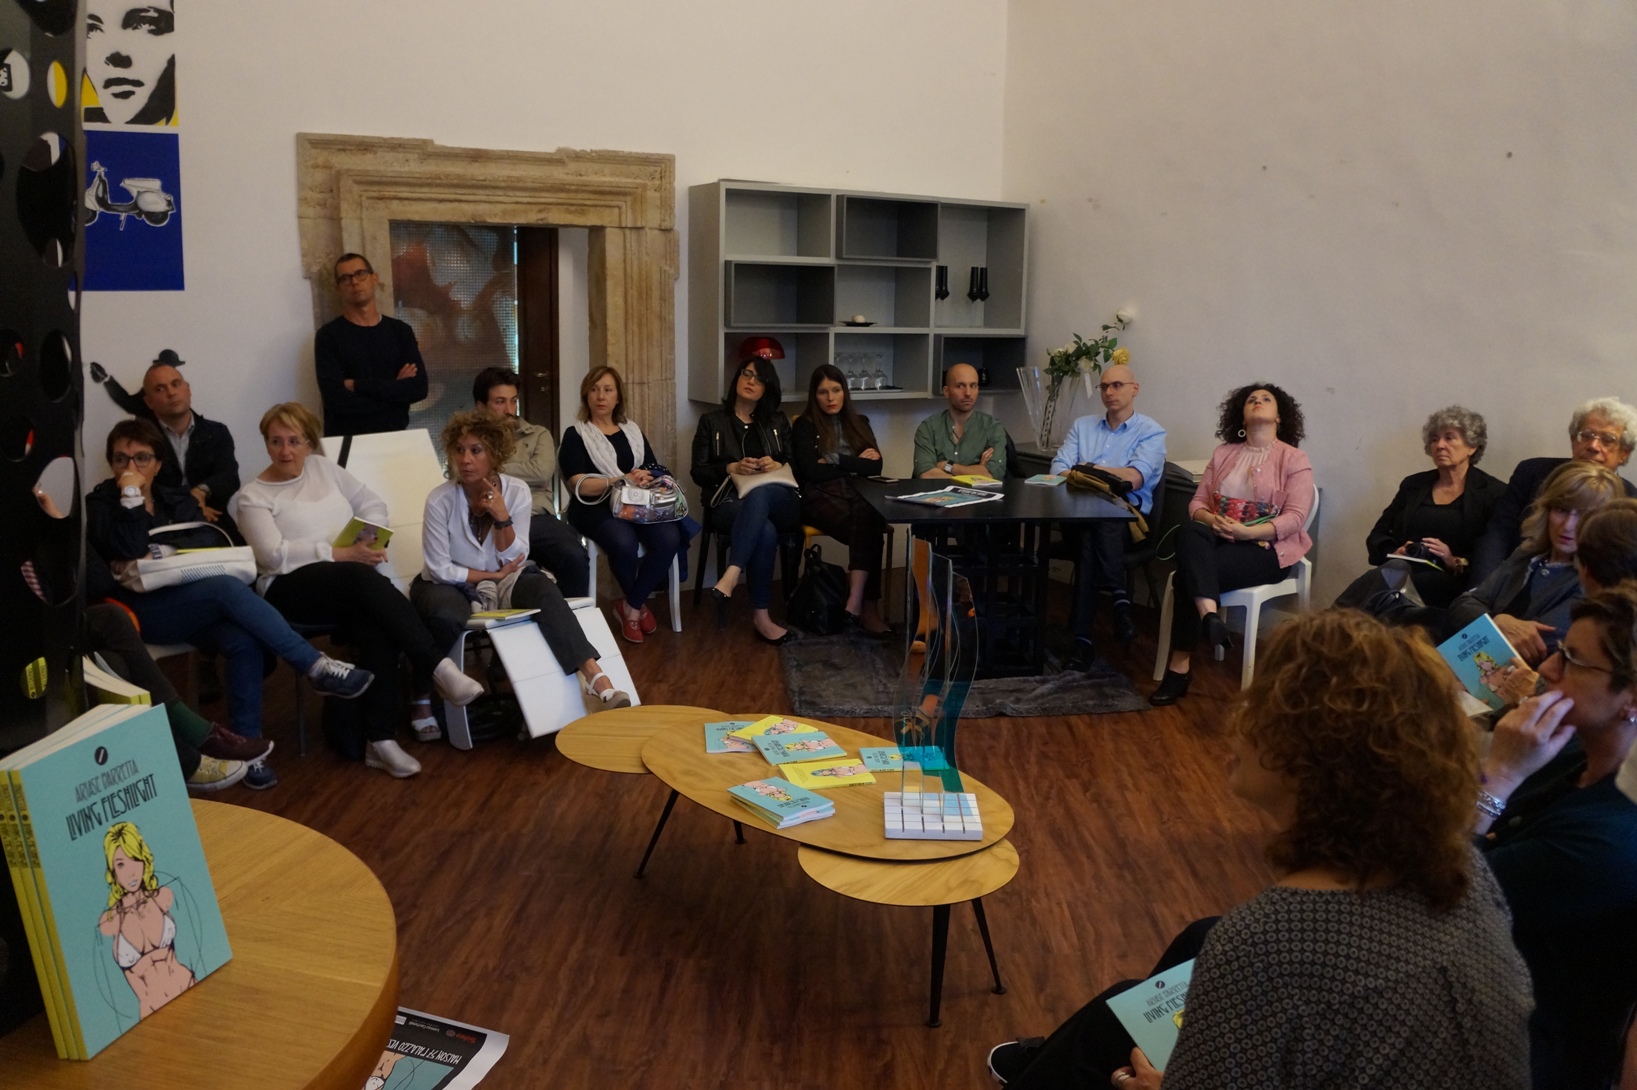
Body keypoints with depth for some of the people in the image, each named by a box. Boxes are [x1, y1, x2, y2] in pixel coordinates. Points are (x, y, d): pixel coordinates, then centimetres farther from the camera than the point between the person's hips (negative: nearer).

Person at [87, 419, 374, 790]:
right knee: (227, 587, -33)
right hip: (139, 610, -4)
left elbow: (209, 539, -2)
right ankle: (318, 668, -34)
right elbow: (129, 552, -13)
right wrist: (131, 496, -9)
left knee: (244, 641, -30)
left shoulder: (175, 500, 19)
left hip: (190, 603, 4)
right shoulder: (100, 503, 8)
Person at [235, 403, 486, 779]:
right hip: (292, 587, -4)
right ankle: (438, 668, -39)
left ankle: (380, 740, -31)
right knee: (364, 579, -36)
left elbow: (373, 505, 17)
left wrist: (371, 542, -5)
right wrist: (342, 554, -17)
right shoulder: (253, 496, 5)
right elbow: (274, 555, -9)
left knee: (374, 626, -32)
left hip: (352, 584, 4)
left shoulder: (323, 467, 17)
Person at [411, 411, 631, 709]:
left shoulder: (517, 491, -10)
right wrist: (494, 575, -12)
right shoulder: (440, 500, -18)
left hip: (503, 578, 3)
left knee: (544, 591, -28)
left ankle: (596, 678, -35)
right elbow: (440, 569, -15)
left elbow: (513, 559, -8)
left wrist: (503, 519, -23)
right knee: (445, 617, -38)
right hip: (450, 583, -2)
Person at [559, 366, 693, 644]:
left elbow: (655, 471, 15)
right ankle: (640, 604, -6)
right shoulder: (575, 435, 6)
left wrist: (646, 479, -11)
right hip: (596, 507, -4)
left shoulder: (633, 432, 22)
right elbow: (579, 486, -7)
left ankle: (631, 607, -12)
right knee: (625, 543, -37)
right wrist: (623, 480, -18)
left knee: (669, 538, -29)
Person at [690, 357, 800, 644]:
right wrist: (733, 468, -11)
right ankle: (760, 616, -36)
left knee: (760, 493, -40)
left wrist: (777, 465, -7)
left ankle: (730, 578, -52)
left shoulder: (777, 421, 21)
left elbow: (797, 466, 16)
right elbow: (699, 473, 6)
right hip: (730, 503, -2)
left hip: (781, 502, 2)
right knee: (765, 532, -39)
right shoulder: (712, 421, 13)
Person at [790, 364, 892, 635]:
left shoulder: (859, 423, 19)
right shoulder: (805, 426, 7)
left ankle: (855, 604, -40)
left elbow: (876, 466, 6)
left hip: (857, 495, 3)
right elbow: (811, 472, -7)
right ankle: (868, 608, -33)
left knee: (868, 520, -35)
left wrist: (837, 462, -6)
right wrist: (855, 464, 0)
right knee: (869, 531, -33)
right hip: (820, 497, -3)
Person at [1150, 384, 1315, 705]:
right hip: (1218, 540, 4)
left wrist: (1246, 531, -21)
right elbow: (1197, 502, 12)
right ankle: (1209, 615, -47)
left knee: (1192, 571, -30)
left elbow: (1295, 518, -8)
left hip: (1267, 549, -4)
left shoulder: (1294, 459, 2)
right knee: (1190, 531, -33)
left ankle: (1180, 666, -28)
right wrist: (1210, 520, -12)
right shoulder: (1223, 453, 16)